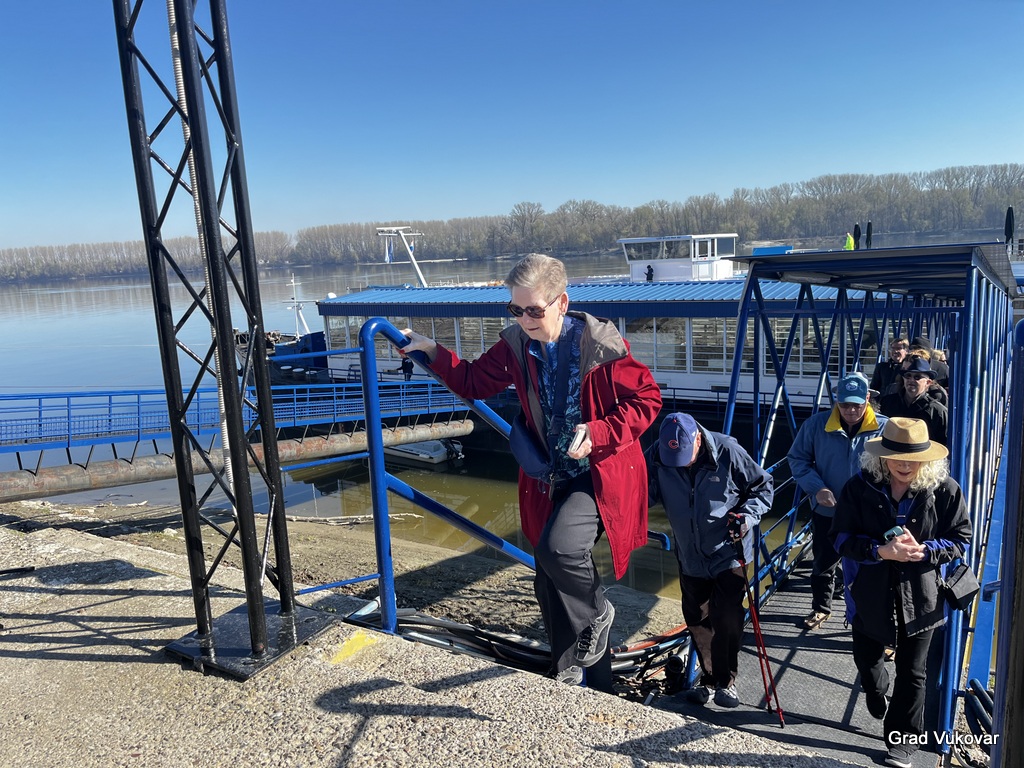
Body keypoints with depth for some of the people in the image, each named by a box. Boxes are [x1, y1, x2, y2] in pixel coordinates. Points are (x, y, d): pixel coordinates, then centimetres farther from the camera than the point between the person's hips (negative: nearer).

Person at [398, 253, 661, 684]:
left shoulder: (600, 343, -18)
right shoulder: (516, 345, -3)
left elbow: (647, 398, -12)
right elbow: (475, 382, 10)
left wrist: (598, 433, -24)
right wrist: (432, 352, -2)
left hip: (599, 473, -5)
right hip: (549, 478, 6)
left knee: (558, 548, -28)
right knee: (548, 578, 11)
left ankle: (597, 612, 7)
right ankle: (568, 671, 36)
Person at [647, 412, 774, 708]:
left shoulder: (728, 452, -20)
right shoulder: (657, 457, -14)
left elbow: (763, 486, -6)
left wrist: (748, 515, -21)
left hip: (729, 554, -3)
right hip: (690, 558, 3)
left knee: (727, 622, -1)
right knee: (697, 622, 14)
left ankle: (726, 680, 22)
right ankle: (708, 676, 36)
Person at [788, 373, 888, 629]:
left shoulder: (884, 428, -11)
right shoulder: (817, 424, -10)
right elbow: (797, 459, -2)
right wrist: (816, 487, -15)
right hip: (826, 511, 1)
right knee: (823, 563, 19)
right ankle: (821, 607, 41)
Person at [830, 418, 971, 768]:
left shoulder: (945, 489, -12)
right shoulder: (859, 487, -12)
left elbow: (960, 540, -5)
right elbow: (842, 538, -10)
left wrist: (922, 550, -22)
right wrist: (880, 550, -27)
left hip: (919, 595, -1)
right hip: (870, 593, 1)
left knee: (912, 673, 10)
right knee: (866, 657, 21)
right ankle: (875, 691, 57)